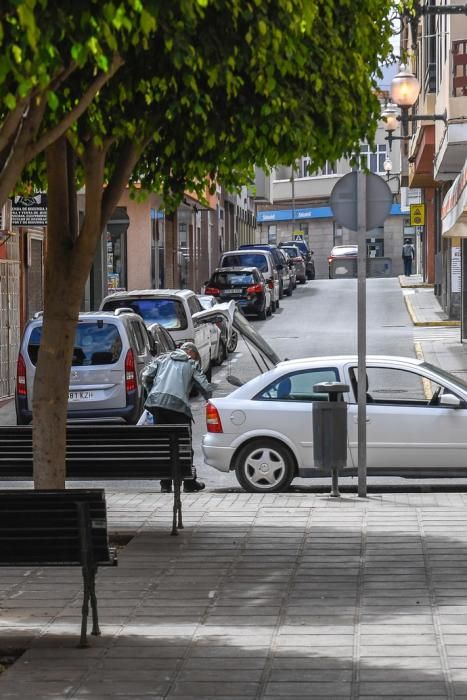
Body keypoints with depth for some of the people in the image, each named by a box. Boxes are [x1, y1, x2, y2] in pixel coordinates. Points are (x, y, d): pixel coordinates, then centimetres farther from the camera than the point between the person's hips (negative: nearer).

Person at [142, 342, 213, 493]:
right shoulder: (192, 364, 16)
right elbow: (205, 387, 10)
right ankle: (189, 483, 14)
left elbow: (146, 375, 12)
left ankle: (165, 484, 7)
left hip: (156, 402, 3)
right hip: (178, 405, -3)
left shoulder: (163, 358, 23)